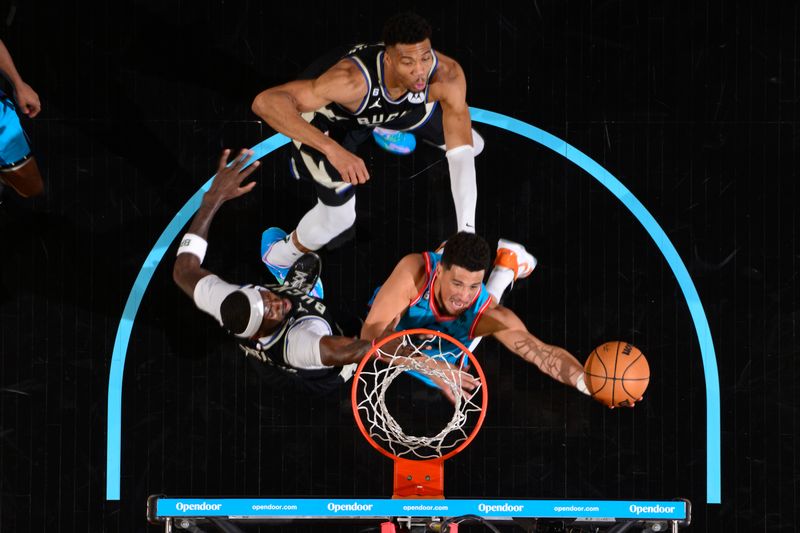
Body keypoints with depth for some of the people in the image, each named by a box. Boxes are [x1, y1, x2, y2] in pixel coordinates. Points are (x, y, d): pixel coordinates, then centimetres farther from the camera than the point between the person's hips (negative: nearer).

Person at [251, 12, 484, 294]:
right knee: (339, 215, -13)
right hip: (326, 113, -4)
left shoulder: (447, 75, -38)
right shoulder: (351, 80, -49)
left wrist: (466, 232, -43)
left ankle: (384, 129, 47)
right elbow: (265, 102, -56)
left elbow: (461, 153, -33)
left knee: (471, 145, 15)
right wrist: (331, 148, -67)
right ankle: (279, 257, 23)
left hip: (386, 106, 5)